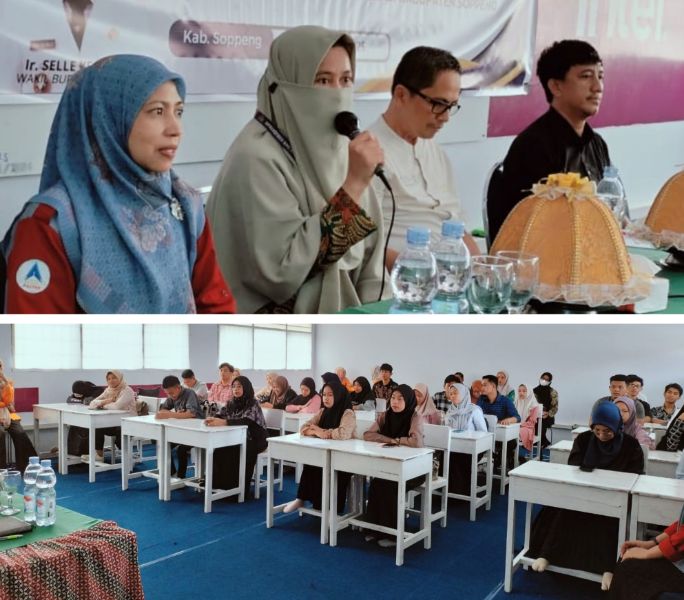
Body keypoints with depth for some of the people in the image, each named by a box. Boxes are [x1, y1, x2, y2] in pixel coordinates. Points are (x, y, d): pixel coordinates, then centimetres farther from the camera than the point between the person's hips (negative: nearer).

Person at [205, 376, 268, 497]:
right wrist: (212, 419, -28)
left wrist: (224, 422, -42)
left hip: (254, 440, -6)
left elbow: (246, 421, -29)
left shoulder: (253, 404, -13)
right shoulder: (231, 403, 8)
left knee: (239, 451, -35)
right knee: (219, 448, -23)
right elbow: (220, 415, -2)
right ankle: (220, 484, -15)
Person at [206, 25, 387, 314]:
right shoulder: (256, 158, -15)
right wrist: (353, 184, -21)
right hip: (282, 324, -6)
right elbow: (282, 271, -22)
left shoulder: (338, 147, 6)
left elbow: (368, 252, 9)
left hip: (342, 315, 6)